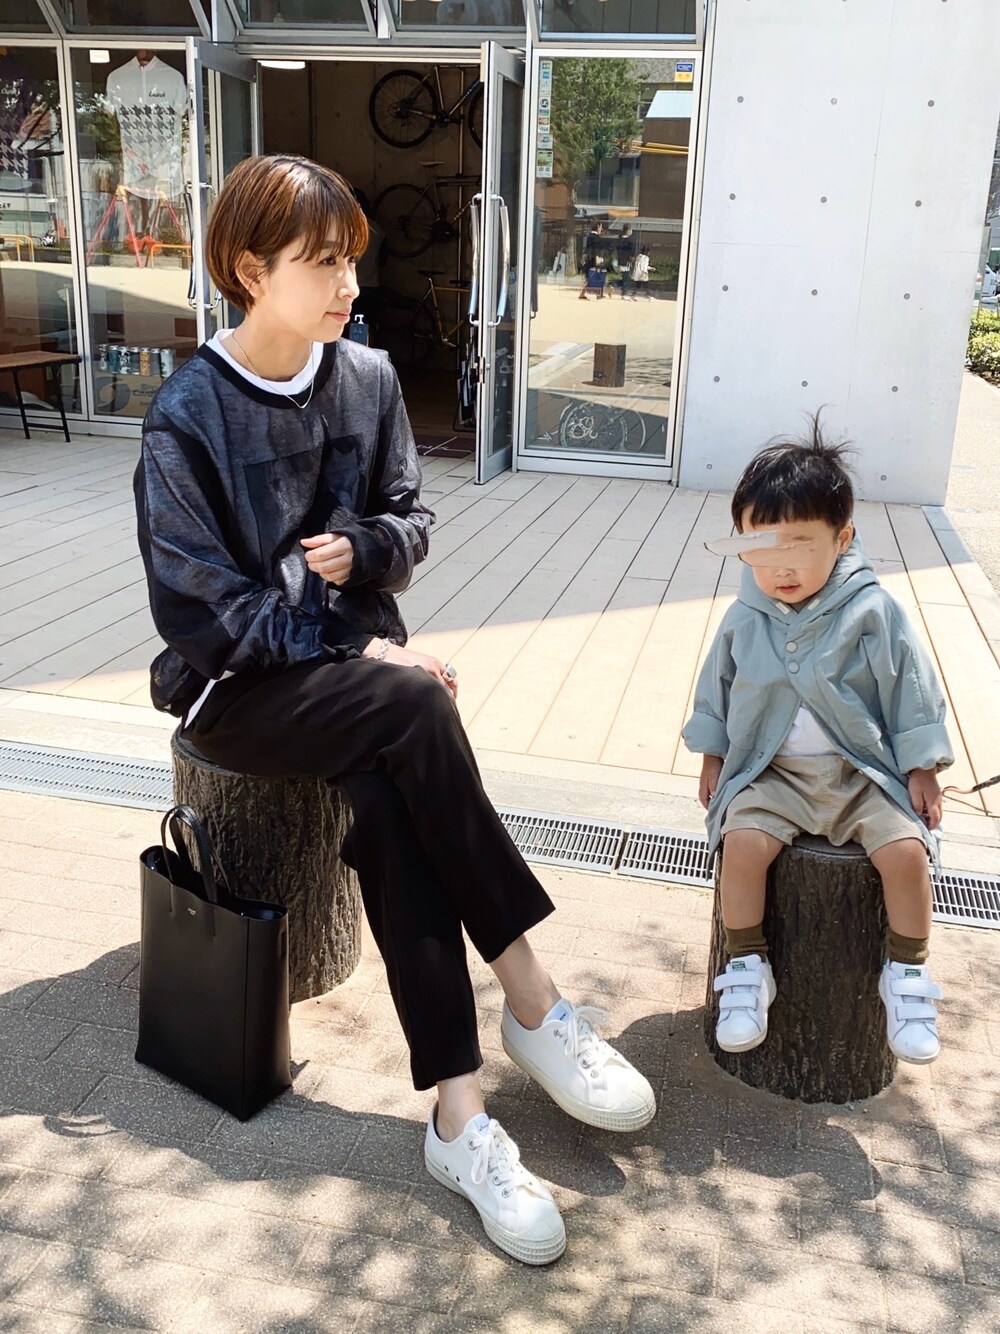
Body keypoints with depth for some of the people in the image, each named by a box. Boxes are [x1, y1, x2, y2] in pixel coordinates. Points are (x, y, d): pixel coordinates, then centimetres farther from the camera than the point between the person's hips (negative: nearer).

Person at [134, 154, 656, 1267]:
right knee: (414, 708, -32)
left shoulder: (367, 378, 3)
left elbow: (410, 519, 10)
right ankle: (534, 1005, -21)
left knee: (387, 799, -29)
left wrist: (360, 549, -14)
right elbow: (202, 608, -15)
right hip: (235, 689, -4)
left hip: (350, 662, 4)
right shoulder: (186, 418, -12)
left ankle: (458, 1117, -23)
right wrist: (357, 658, -20)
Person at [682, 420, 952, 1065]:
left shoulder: (873, 613, -9)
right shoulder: (746, 620, -2)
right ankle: (747, 967, -3)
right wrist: (713, 757, 14)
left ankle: (908, 975, 4)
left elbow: (911, 687, -2)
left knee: (906, 849, -21)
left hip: (863, 770, -1)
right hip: (771, 772, 1)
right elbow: (718, 686, 12)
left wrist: (920, 768, -2)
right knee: (742, 840, -24)